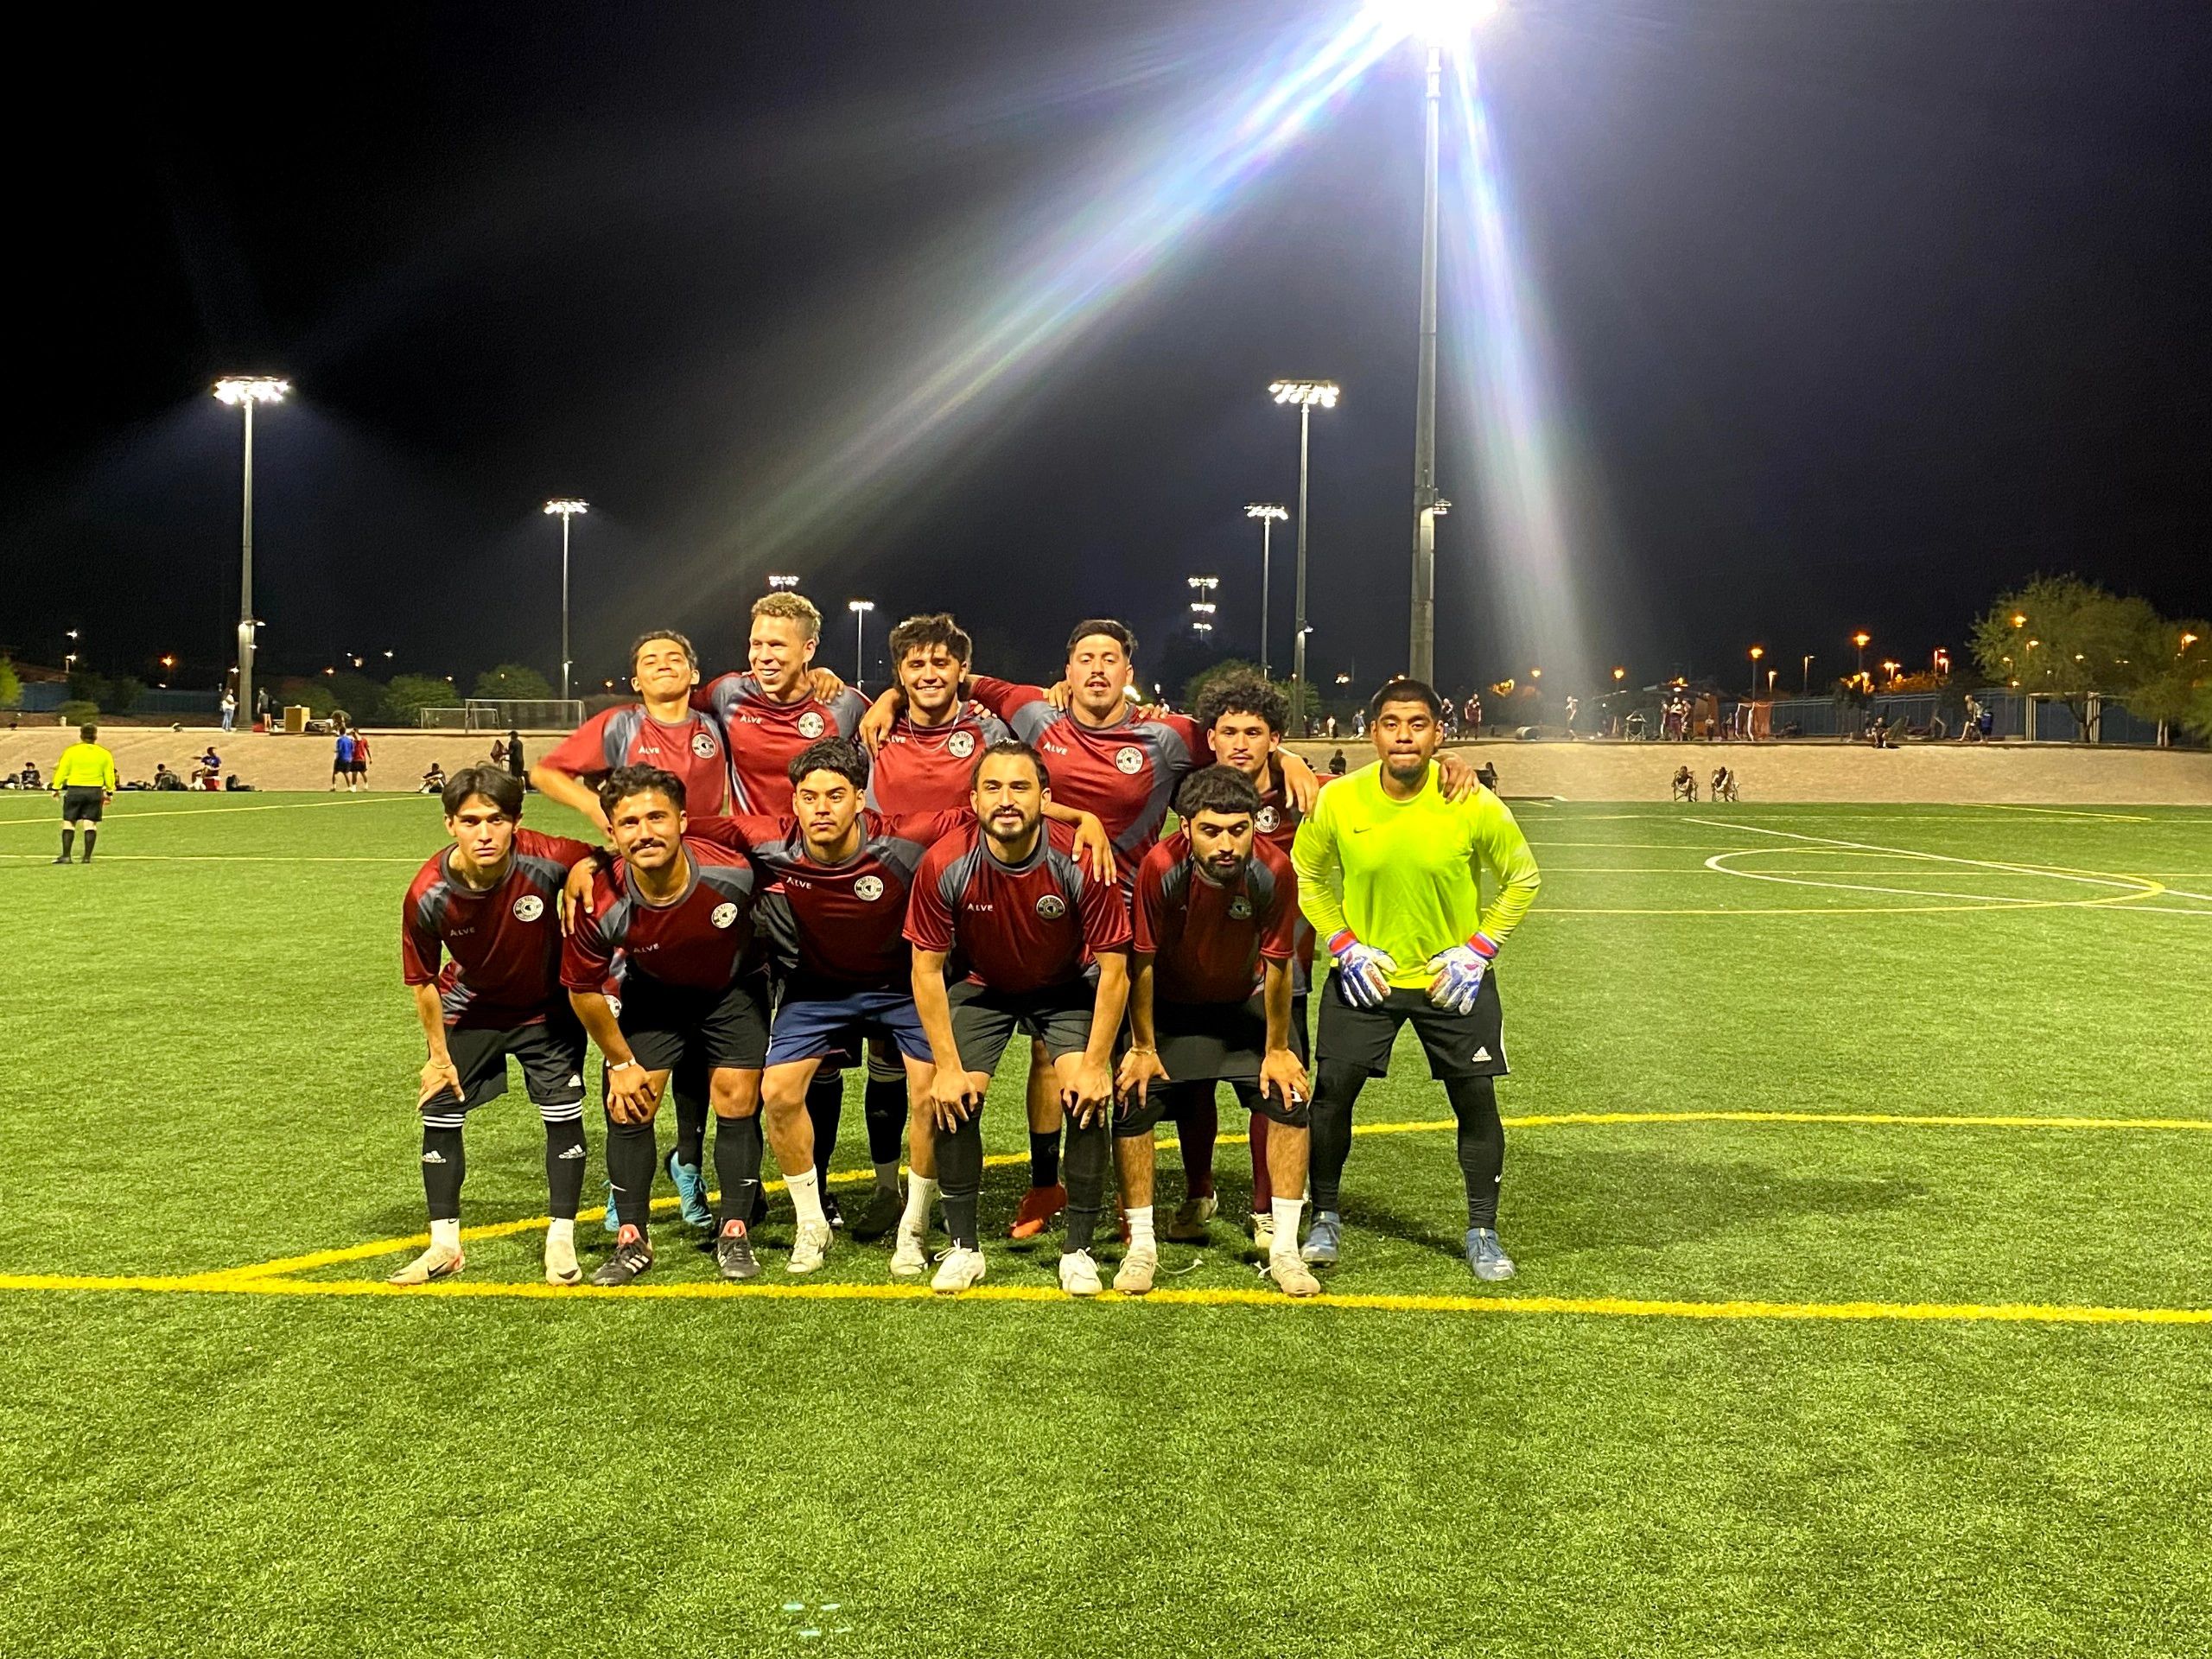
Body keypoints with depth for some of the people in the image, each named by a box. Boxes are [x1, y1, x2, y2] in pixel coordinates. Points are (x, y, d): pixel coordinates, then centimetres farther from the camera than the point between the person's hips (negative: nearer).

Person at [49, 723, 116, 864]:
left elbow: (62, 771, -1)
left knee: (69, 823, 4)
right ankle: (87, 857, -2)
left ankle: (66, 856, -1)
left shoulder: (71, 751, -3)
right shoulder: (104, 754, 3)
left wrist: (56, 787, 10)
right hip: (95, 791, 2)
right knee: (90, 824, 2)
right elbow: (109, 776, 7)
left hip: (74, 790, -2)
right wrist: (110, 792, 17)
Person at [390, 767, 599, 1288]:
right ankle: (444, 1246, 18)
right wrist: (439, 1055, -4)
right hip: (470, 1008, 1)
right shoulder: (426, 896, -28)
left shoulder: (545, 860, -33)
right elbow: (423, 982, -11)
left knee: (563, 1115, -4)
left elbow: (594, 857, -8)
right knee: (440, 1113, 1)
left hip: (547, 1007, -1)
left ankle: (561, 1243, 10)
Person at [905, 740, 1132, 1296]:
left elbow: (1114, 969, -19)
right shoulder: (944, 865, -26)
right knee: (952, 1098, -14)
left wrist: (1096, 1065, -20)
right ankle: (964, 1247, 5)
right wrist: (947, 1067, -16)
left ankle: (1078, 1249, 0)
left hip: (1067, 988, -1)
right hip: (982, 987, 1)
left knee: (1087, 1098, -18)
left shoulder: (1079, 862, -29)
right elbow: (927, 968, -14)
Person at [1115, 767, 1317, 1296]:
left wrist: (1278, 1050, -8)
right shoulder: (1160, 868, -33)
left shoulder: (1273, 870, -29)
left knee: (1289, 1099, -11)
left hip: (1245, 1001, 1)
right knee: (1132, 1102, -13)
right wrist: (1143, 1048, -11)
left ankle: (1284, 1248, 3)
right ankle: (1141, 1246, 3)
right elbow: (1142, 962, -20)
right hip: (1168, 1004, -1)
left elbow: (1277, 965, -16)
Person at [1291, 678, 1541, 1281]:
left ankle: (1483, 1235, 19)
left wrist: (1478, 950, -10)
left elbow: (1521, 879, -1)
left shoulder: (1474, 805, -16)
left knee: (1476, 1099, 1)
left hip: (1453, 976, 0)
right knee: (1332, 1091, -1)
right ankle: (1326, 1220, 20)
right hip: (1365, 972, 1)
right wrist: (1344, 945, -7)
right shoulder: (1337, 801, -13)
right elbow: (1307, 877, 4)